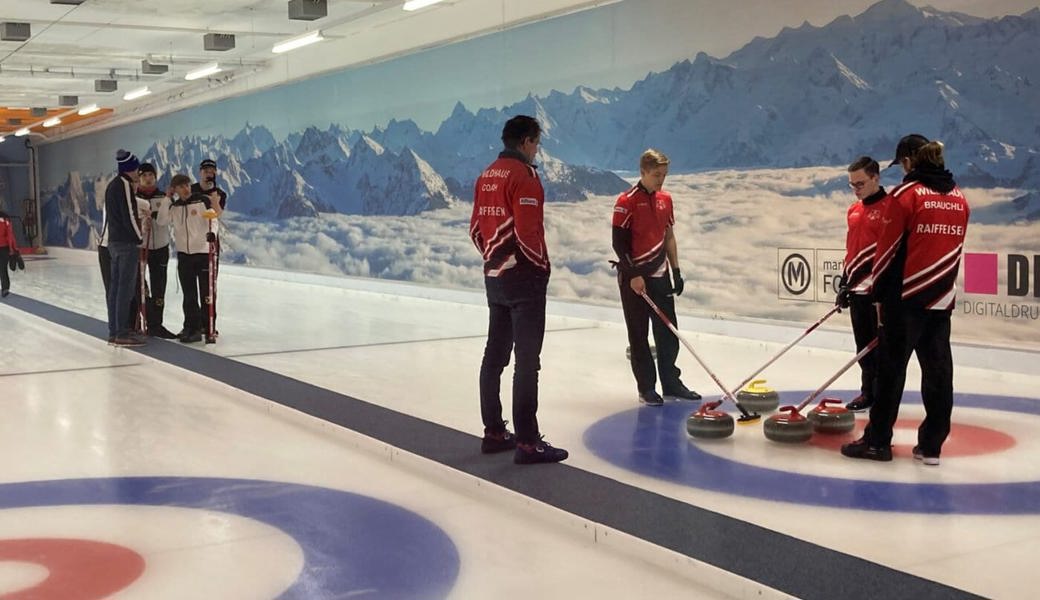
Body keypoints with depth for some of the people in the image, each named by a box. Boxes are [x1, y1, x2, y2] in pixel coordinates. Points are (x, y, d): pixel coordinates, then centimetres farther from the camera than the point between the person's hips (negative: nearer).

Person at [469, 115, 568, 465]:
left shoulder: (487, 176, 12)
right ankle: (527, 442, -5)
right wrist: (541, 263, -7)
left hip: (495, 275, 9)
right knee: (527, 360, -7)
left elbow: (476, 227, 14)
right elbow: (527, 230, -21)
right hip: (524, 277, -9)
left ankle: (494, 433, 20)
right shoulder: (523, 174, -14)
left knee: (495, 355, 13)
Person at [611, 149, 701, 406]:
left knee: (668, 332, 9)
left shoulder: (665, 199, 9)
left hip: (660, 276, 6)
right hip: (634, 278, -6)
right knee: (639, 335, 2)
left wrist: (676, 271, 10)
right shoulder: (627, 202, -11)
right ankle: (646, 387, 10)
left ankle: (671, 382, 20)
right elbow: (619, 242, -13)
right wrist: (632, 275, -17)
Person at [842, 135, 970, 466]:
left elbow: (889, 246, -9)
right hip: (942, 298, 6)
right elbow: (952, 248, 14)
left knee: (891, 368, 2)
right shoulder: (959, 198, 9)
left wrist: (879, 291, 0)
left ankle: (877, 440, 7)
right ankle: (931, 445, 12)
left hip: (906, 296, -6)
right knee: (937, 370, 8)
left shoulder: (906, 193, -9)